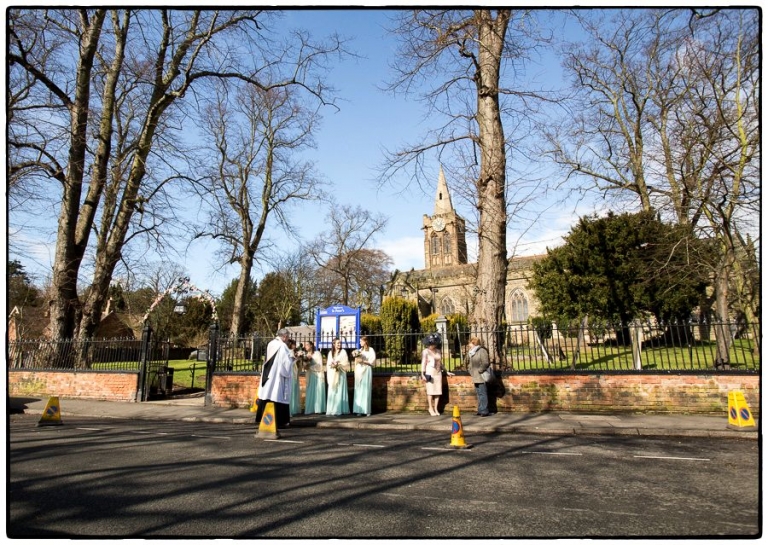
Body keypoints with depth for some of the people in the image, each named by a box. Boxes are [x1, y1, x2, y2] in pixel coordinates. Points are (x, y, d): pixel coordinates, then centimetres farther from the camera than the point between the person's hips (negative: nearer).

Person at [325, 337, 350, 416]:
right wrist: (331, 365, -8)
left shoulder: (343, 352, 1)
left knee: (339, 391, -6)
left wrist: (338, 365, -15)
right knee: (332, 392, 2)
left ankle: (339, 410, -4)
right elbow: (328, 363, 12)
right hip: (332, 375, 4)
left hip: (340, 374, -4)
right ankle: (331, 410, 5)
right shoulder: (330, 352, 12)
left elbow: (346, 363, -4)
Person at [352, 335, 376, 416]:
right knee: (359, 390, -1)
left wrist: (363, 361, -10)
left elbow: (372, 362, -4)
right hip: (359, 371, 4)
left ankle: (366, 410, -5)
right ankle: (359, 410, -1)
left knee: (366, 390, -7)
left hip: (366, 371, -4)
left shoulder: (371, 350, 2)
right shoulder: (359, 350, 17)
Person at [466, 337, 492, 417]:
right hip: (475, 377, 9)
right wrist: (470, 370, 11)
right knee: (478, 393, 13)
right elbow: (469, 362, 25)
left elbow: (486, 363, -18)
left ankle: (484, 411, -1)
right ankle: (480, 410, 20)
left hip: (481, 377, -9)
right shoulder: (471, 352, 13)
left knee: (482, 393, -5)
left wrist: (480, 370, -16)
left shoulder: (482, 351, -12)